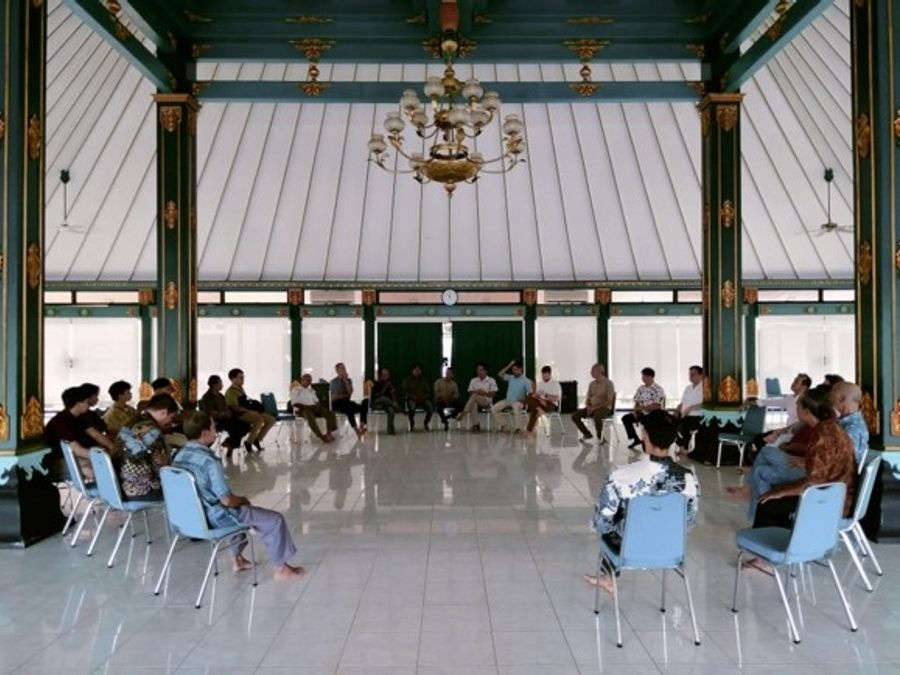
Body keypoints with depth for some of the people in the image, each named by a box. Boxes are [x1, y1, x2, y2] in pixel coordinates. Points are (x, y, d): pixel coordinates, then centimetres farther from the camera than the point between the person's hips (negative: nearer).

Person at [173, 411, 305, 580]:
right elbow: (226, 500, -24)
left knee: (239, 509, 36)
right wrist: (243, 500, -1)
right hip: (215, 518, -9)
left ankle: (238, 559, 39)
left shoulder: (179, 457, 0)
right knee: (275, 520, 2)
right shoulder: (209, 461, -26)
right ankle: (281, 568, 16)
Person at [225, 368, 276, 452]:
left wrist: (253, 407, 6)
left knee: (271, 420, 0)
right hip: (240, 414, -10)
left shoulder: (241, 389, 21)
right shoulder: (231, 391, -8)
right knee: (259, 419, -35)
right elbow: (235, 407, -18)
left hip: (248, 412, 10)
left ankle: (257, 440, 8)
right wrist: (249, 411, -22)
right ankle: (248, 442, -21)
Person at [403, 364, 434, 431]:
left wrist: (423, 396, -10)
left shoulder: (424, 380, 12)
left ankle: (426, 423, -2)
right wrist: (413, 397, -16)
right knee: (412, 407, -38)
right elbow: (405, 391, -2)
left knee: (431, 407, -28)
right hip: (411, 400, -3)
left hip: (422, 400, 3)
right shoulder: (408, 380, 3)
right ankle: (412, 424, -10)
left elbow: (428, 391, 10)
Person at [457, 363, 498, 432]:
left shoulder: (491, 380, 5)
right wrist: (476, 392, -11)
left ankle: (463, 414, -42)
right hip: (475, 400, 3)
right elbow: (470, 393, 9)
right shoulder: (473, 380, 14)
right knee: (473, 404, -38)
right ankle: (476, 424, -43)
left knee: (474, 396, -36)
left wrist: (484, 393, -16)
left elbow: (493, 394, -1)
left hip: (487, 401, -3)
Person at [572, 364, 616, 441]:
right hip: (592, 408, 7)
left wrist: (595, 407, -21)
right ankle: (587, 435, 5)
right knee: (575, 415, -12)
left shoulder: (608, 384, -9)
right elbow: (588, 399, 15)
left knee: (596, 416, -41)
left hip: (604, 409, -7)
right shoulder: (592, 384, 11)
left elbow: (609, 401, -16)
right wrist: (588, 407, -8)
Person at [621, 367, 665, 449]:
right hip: (642, 413, 7)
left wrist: (642, 408, -18)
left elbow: (656, 406, -17)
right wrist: (636, 410, -9)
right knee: (625, 418, -10)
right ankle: (636, 439, 1)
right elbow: (637, 402, 12)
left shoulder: (658, 390, -10)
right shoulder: (641, 388, 11)